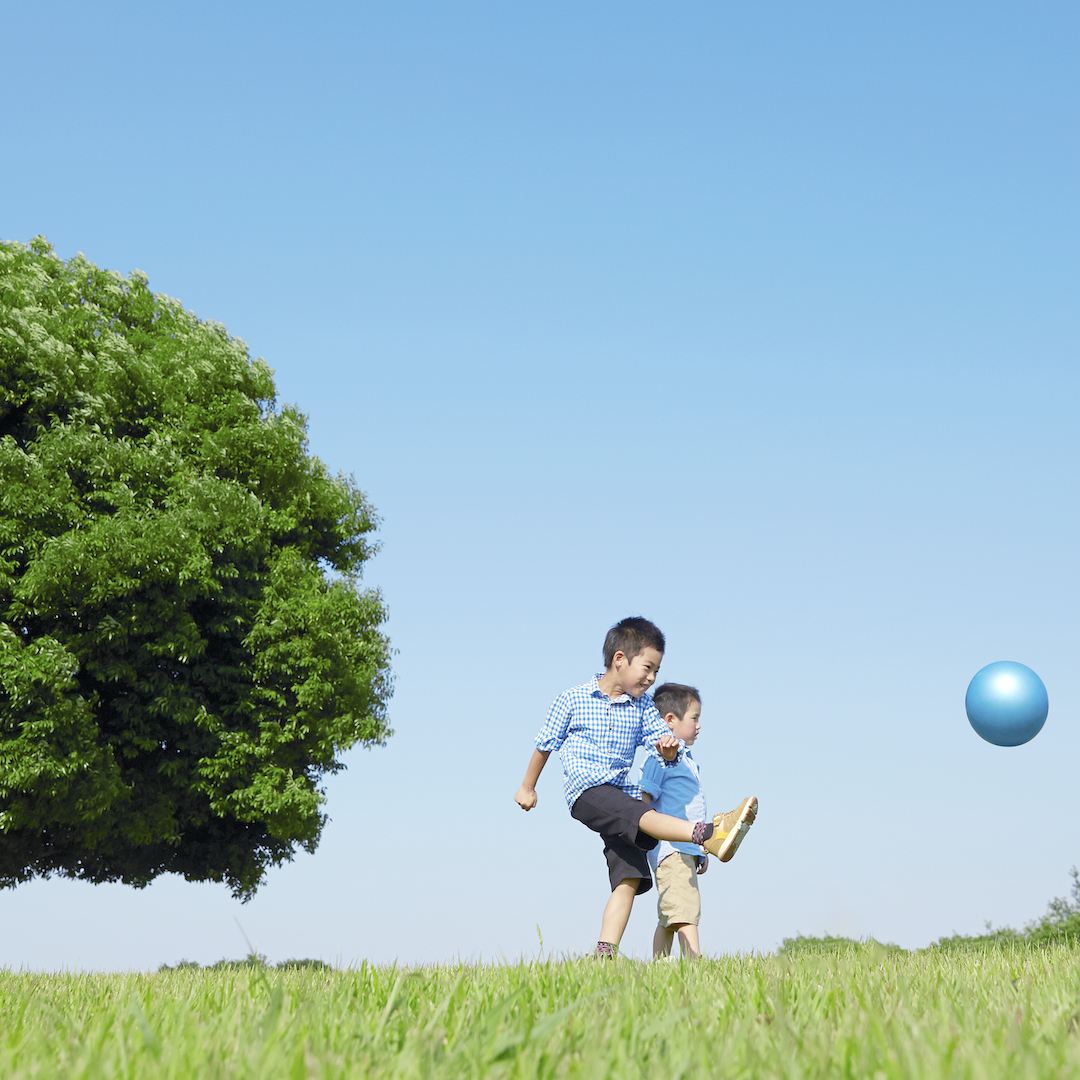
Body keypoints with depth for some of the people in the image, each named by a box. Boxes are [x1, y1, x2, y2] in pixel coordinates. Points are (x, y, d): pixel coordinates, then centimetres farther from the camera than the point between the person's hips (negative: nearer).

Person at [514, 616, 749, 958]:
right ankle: (707, 835, -55)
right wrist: (527, 788, 23)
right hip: (586, 790, -6)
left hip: (623, 795, 6)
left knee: (630, 877, -9)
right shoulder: (572, 701, 3)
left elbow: (662, 742, 6)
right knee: (641, 815, -33)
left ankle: (605, 952, -11)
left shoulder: (642, 707, 13)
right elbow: (546, 744, 14)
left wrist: (668, 749, -20)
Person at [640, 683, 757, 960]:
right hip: (670, 848, -10)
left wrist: (701, 851, 28)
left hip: (688, 850, 10)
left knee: (668, 919, 11)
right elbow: (643, 801, -15)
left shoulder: (687, 758, 20)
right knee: (685, 909, -19)